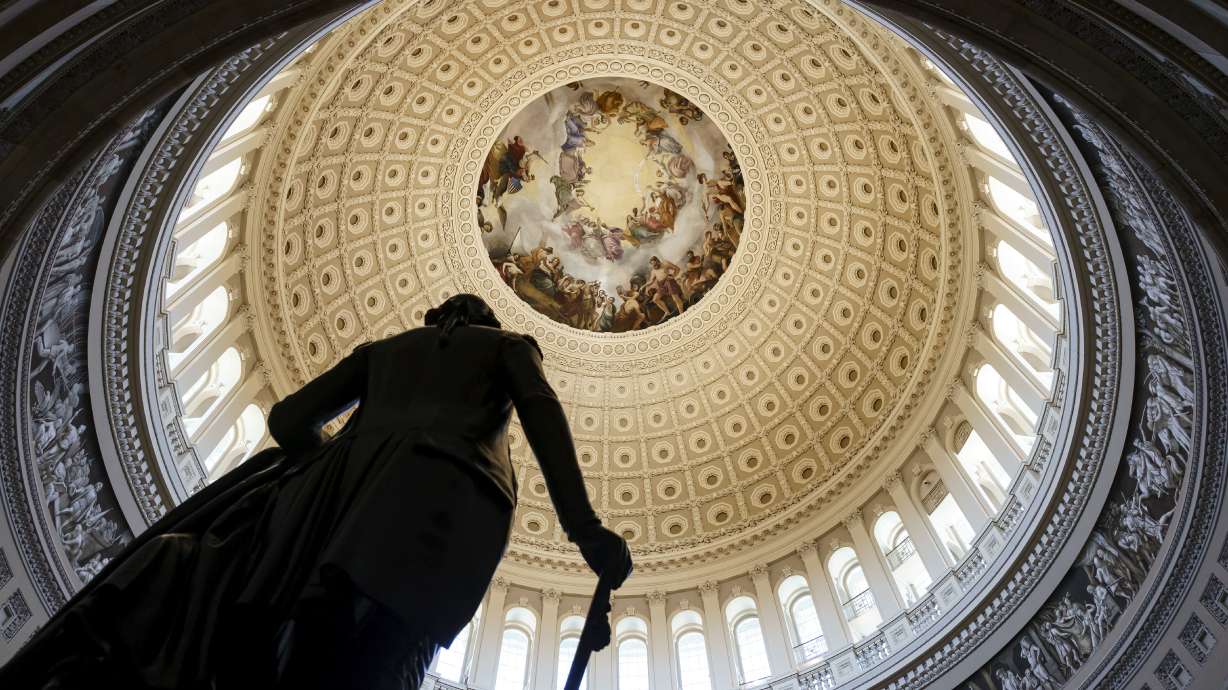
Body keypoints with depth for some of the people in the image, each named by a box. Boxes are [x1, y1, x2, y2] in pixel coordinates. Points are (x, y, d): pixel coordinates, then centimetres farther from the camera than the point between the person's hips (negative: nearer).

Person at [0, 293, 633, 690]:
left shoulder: (384, 348, 39)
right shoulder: (509, 344, 32)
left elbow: (289, 418, 27)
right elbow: (544, 416, 9)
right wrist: (583, 526, 1)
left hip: (348, 474, 4)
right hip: (446, 489, -3)